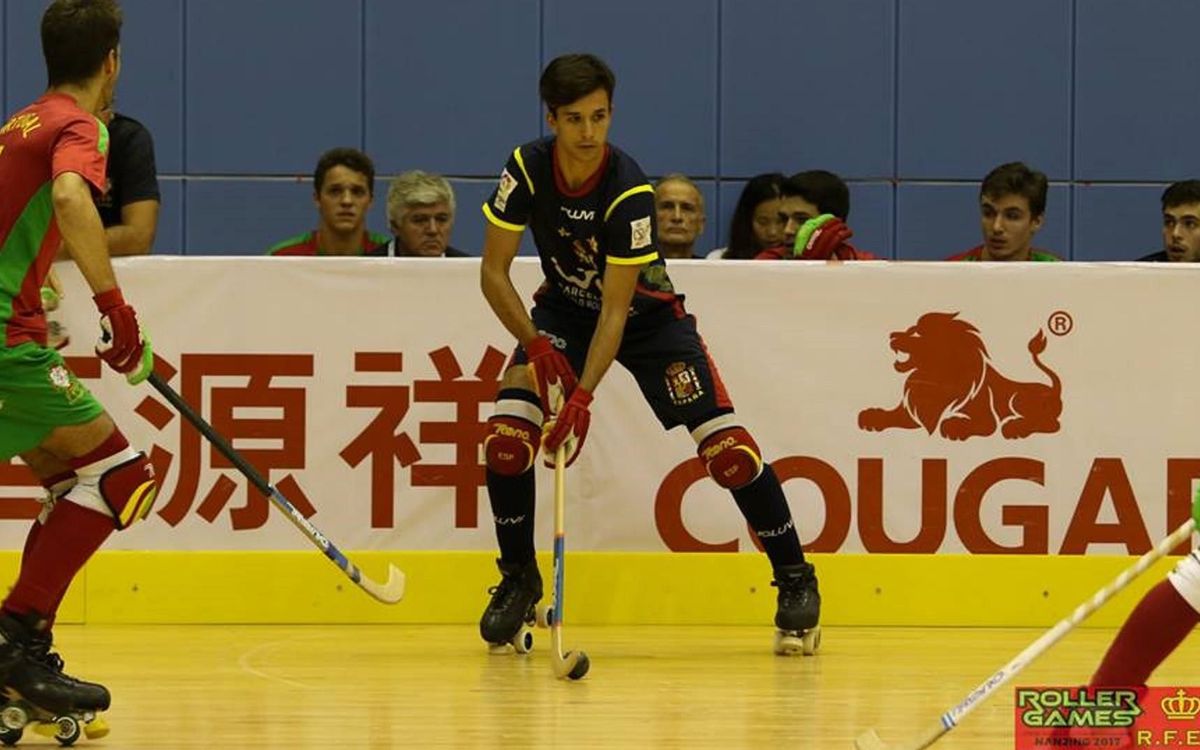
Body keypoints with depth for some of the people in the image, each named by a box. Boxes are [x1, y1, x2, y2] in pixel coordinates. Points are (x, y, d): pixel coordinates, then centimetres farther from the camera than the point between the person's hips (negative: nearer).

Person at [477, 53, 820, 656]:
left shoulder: (629, 191, -30)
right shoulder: (527, 169, -20)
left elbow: (615, 310, -29)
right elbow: (493, 271, -13)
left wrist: (583, 396, -38)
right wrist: (536, 345, -26)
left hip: (646, 315, -3)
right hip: (562, 310, 3)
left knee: (728, 447, -16)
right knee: (506, 437, -18)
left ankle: (795, 578, 2)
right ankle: (518, 579, 3)